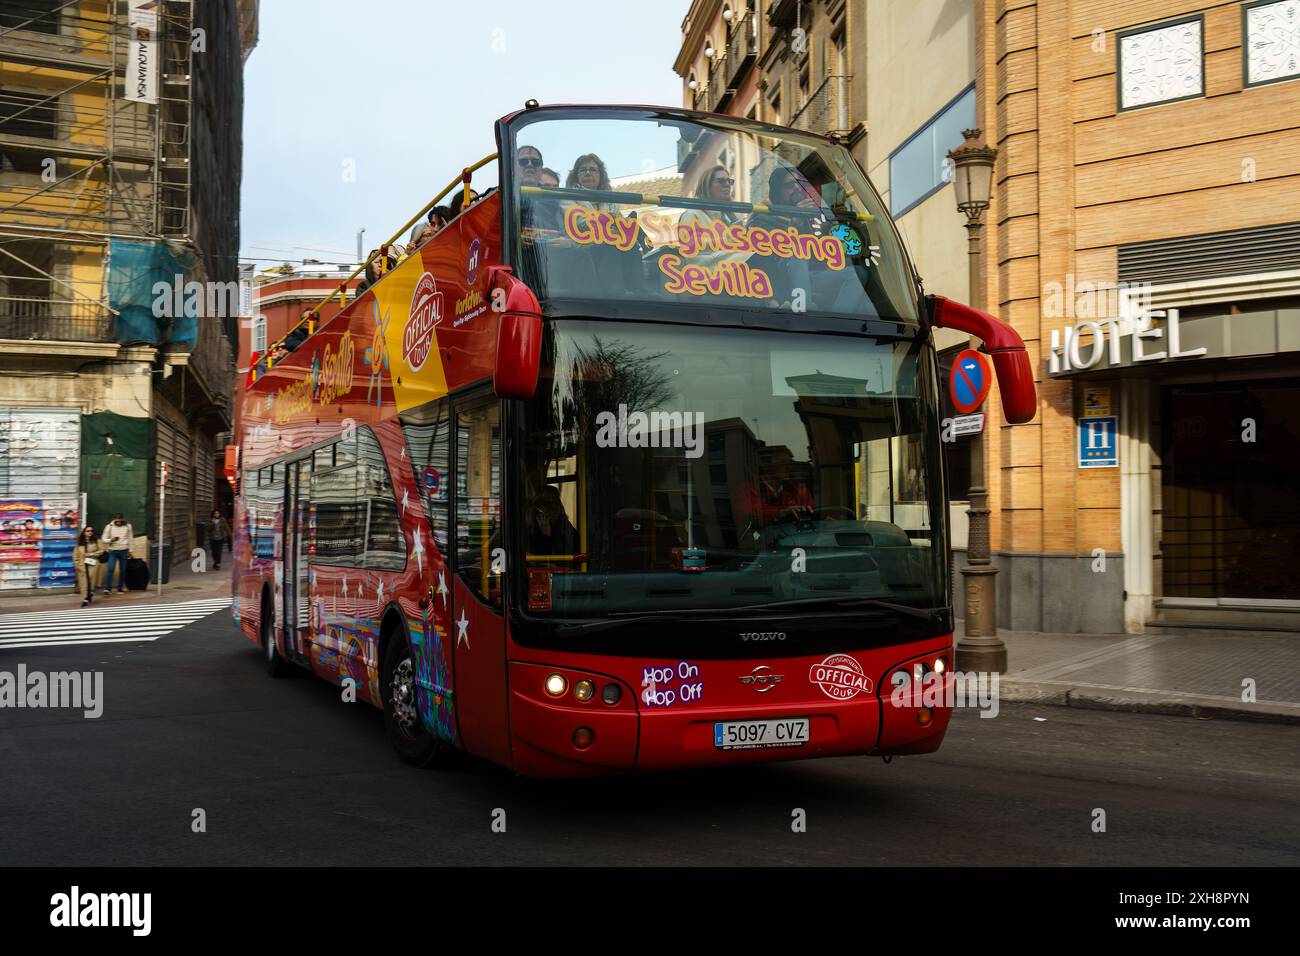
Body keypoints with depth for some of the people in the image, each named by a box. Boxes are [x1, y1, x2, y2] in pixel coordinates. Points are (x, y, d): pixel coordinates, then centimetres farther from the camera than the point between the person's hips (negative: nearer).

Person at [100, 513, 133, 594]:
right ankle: (108, 588, -14)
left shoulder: (127, 526, 1)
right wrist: (111, 540, -20)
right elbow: (103, 540, 0)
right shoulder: (109, 526, -2)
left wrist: (130, 551, 6)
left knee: (123, 570, 5)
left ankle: (120, 588, 14)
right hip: (113, 551, -1)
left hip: (124, 551, 1)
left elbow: (130, 539, 9)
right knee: (110, 569, -14)